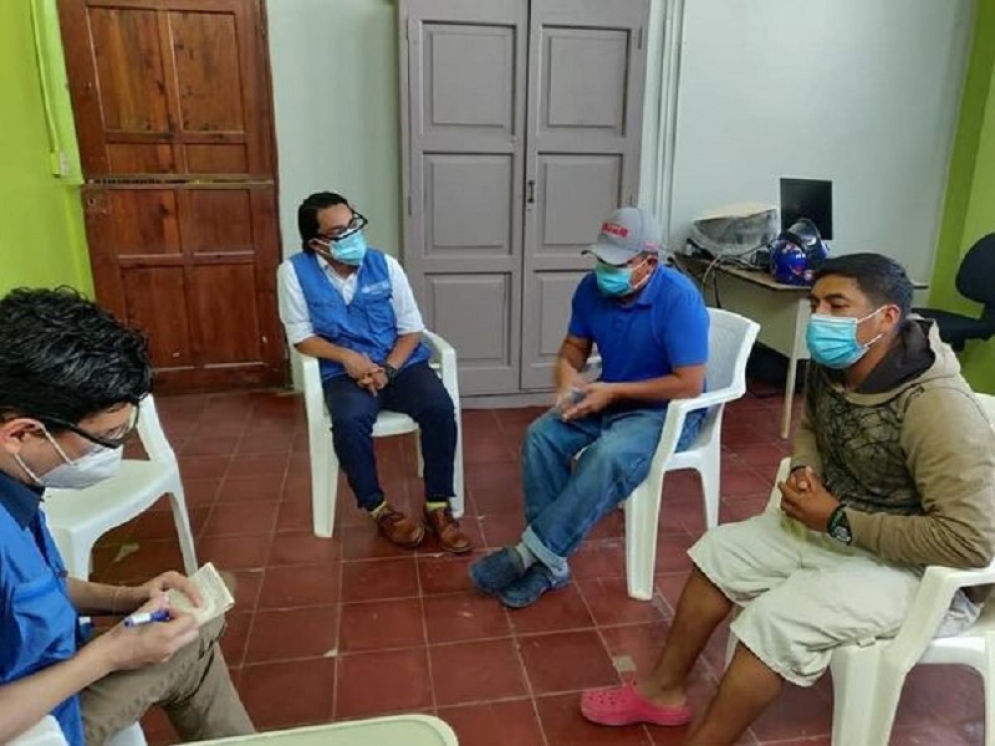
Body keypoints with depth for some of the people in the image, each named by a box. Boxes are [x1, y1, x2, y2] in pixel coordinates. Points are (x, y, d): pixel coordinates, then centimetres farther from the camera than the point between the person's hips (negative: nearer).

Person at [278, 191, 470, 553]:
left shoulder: (385, 264, -1)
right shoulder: (295, 271, -4)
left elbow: (411, 330, 1)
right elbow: (302, 337, -2)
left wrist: (388, 369, -16)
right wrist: (346, 356, -20)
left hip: (401, 362, 2)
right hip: (345, 371, -1)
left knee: (440, 408, -27)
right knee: (349, 422, -33)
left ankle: (438, 506, -9)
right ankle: (379, 509, -9)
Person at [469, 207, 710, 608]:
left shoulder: (679, 299, -23)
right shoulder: (592, 288, -5)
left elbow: (689, 384, -23)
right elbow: (573, 348, 7)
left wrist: (613, 391, -22)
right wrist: (568, 382, -16)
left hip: (666, 409, -6)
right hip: (608, 397, 6)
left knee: (607, 456, -34)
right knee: (541, 435, -18)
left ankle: (531, 552, -22)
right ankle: (548, 560, -15)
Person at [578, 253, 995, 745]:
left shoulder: (938, 409, -29)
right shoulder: (830, 367, -5)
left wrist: (839, 520, -26)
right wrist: (803, 472, -6)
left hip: (908, 563, -8)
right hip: (832, 523, 9)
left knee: (774, 622, -25)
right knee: (719, 551, 5)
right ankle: (664, 691, 18)